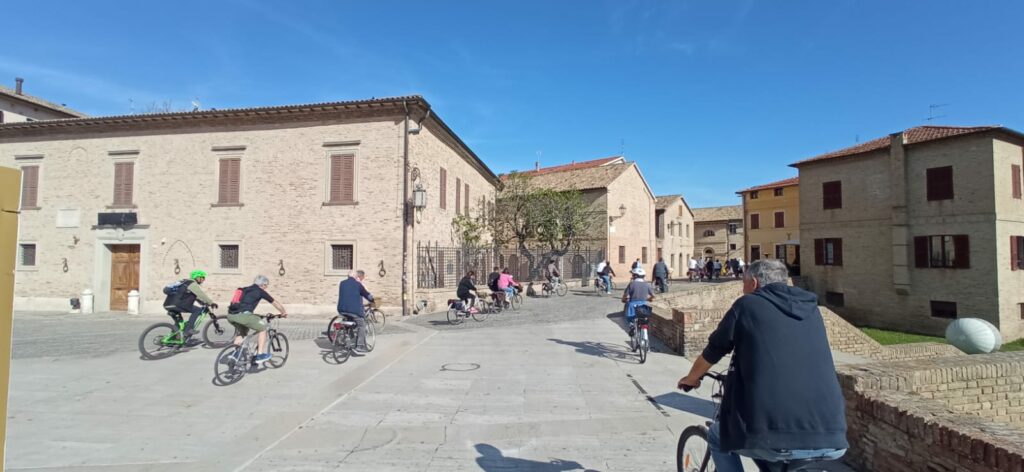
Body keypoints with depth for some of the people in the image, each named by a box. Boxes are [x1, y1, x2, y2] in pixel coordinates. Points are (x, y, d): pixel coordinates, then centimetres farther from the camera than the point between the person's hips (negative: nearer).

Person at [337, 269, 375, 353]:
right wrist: (373, 300, 21)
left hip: (341, 310, 7)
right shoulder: (358, 285, -7)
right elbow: (367, 295, 2)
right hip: (354, 310, -7)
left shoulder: (342, 283, 12)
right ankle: (360, 346, 0)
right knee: (362, 326, 7)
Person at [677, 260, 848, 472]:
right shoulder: (811, 309, 17)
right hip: (831, 440, 5)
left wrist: (691, 378, 33)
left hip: (770, 438, -5)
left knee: (717, 438, 25)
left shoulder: (747, 304, 4)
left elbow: (712, 352, 13)